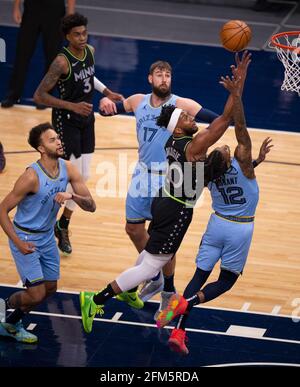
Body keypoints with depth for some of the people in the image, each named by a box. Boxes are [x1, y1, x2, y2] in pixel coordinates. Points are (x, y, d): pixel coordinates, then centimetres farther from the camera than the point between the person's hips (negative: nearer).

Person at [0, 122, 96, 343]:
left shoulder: (68, 170, -9)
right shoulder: (31, 177, -27)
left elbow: (91, 206, -9)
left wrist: (72, 196, -29)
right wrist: (18, 242, -26)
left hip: (47, 236, 7)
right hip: (25, 238, -7)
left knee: (50, 288, 14)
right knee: (36, 294, -10)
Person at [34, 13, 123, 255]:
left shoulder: (90, 51, -1)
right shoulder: (62, 62, -24)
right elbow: (39, 96, -25)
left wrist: (106, 92, 6)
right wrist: (72, 106, -31)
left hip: (86, 120, 7)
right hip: (66, 121, -7)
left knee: (82, 177, 11)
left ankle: (63, 226, 24)